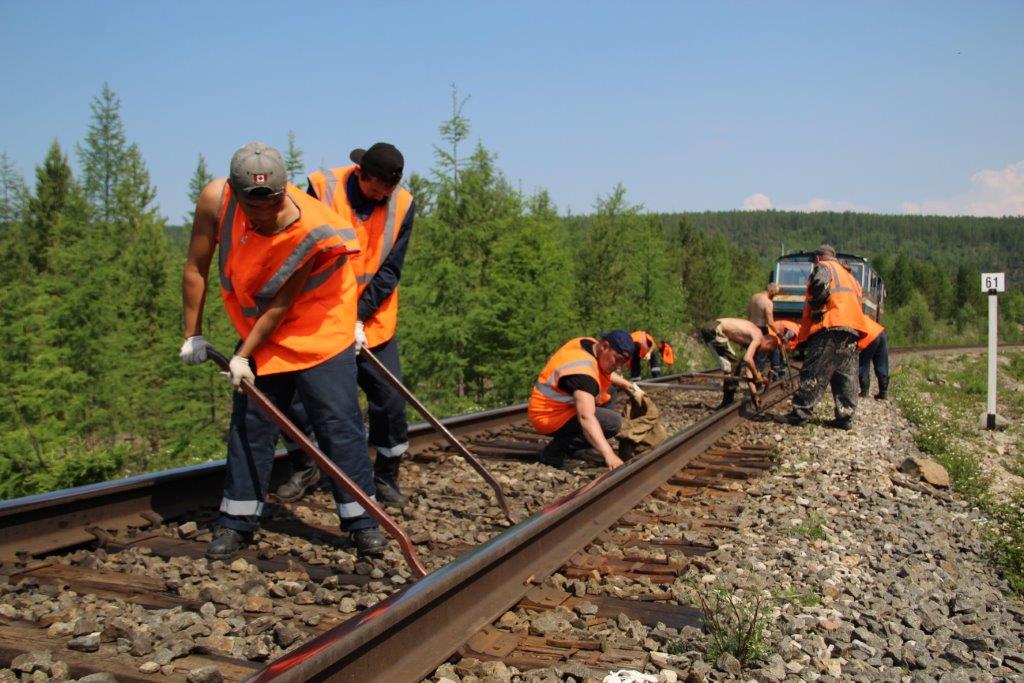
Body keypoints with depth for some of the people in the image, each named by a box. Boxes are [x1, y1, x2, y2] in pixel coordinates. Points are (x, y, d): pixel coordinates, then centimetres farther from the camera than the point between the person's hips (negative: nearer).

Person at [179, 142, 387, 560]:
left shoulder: (311, 230, -31)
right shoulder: (216, 200, -19)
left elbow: (281, 305, -23)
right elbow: (196, 269, -6)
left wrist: (244, 355, -16)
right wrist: (193, 334, -1)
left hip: (319, 331, -4)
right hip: (258, 331, 4)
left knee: (339, 423, -5)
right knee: (249, 423, 6)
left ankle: (361, 519, 5)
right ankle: (237, 522, 18)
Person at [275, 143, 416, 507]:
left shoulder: (402, 205, -6)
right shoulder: (322, 187, -11)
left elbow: (389, 271, -7)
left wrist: (359, 317, -17)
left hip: (373, 322, 1)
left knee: (390, 400, -3)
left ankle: (386, 477, 16)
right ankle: (304, 468, 28)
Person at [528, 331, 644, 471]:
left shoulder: (590, 344, -1)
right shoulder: (582, 371, -31)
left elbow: (606, 373, 24)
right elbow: (586, 418, -44)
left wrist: (628, 385, 12)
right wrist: (609, 455, -51)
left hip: (557, 405, 10)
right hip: (550, 417, -10)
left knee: (608, 390, 13)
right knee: (613, 422, -21)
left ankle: (570, 437, 12)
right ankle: (556, 450, -12)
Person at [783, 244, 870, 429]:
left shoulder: (823, 267, 8)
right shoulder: (848, 275, 33)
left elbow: (820, 286, -15)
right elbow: (858, 298, 27)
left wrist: (815, 309, -2)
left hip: (831, 326, -8)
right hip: (853, 329, 8)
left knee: (814, 373, -8)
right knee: (847, 375, 7)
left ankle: (800, 413, -8)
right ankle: (845, 417, 6)